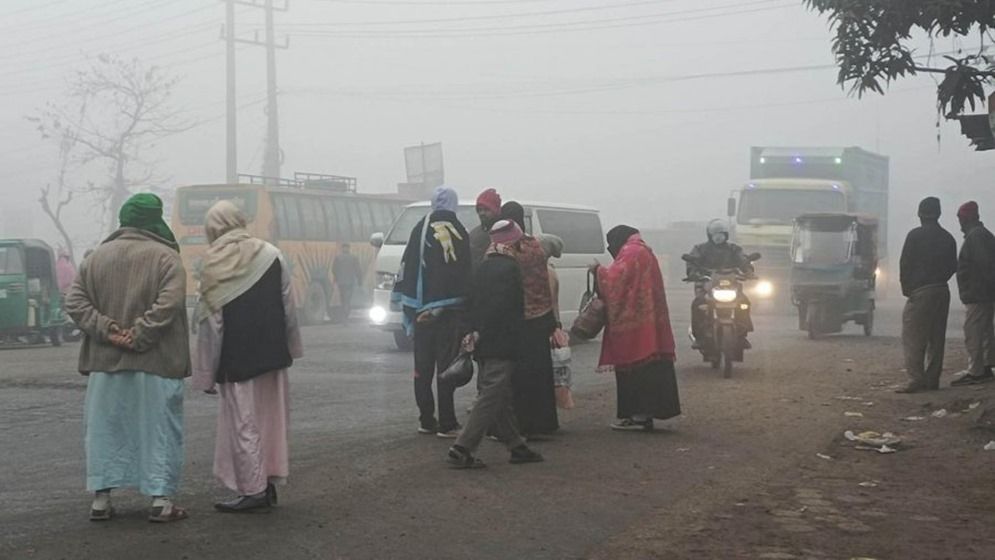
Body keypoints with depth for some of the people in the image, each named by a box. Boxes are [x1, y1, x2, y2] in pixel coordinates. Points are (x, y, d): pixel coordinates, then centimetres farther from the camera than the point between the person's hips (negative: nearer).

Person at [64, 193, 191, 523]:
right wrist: (139, 336, -16)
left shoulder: (98, 256, 8)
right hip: (156, 361, -4)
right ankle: (161, 499, 4)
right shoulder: (165, 257, -6)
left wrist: (107, 330, -6)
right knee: (159, 429, 4)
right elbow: (169, 304, -20)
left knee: (105, 428, 12)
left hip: (105, 361, 4)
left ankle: (101, 498, 13)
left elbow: (75, 302, 1)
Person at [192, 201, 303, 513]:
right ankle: (269, 481, 19)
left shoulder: (213, 267, -10)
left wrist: (206, 374, -1)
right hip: (271, 353, 4)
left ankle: (253, 489, 3)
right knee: (271, 417, 14)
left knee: (243, 422, 3)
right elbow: (288, 307, 4)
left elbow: (208, 322, -7)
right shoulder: (271, 255, -1)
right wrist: (290, 347, 17)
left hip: (235, 359, -4)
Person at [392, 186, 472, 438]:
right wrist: (466, 308, -1)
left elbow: (407, 266, 2)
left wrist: (407, 303, 7)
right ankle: (446, 423, -4)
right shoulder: (460, 234, -6)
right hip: (451, 310, -2)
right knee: (447, 366, -1)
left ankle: (426, 420, 14)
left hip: (422, 310, 2)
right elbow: (466, 273, -6)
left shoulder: (420, 230, 1)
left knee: (423, 367, 11)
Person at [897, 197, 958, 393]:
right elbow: (952, 266, 12)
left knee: (913, 338, -6)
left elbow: (905, 264, -9)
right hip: (942, 292, 6)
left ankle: (916, 379, -14)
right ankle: (932, 379, 11)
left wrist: (906, 287, 2)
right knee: (936, 338, 10)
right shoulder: (948, 238, 10)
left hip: (920, 292, -6)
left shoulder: (915, 235, -8)